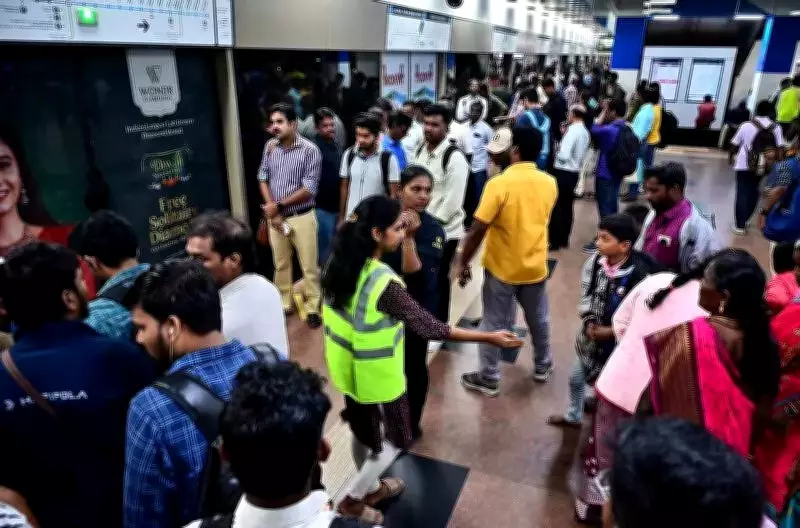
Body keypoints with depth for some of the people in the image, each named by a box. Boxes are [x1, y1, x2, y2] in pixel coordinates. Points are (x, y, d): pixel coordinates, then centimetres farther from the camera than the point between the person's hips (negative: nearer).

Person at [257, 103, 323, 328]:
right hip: (275, 216, 4)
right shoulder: (270, 146, 2)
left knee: (309, 265, 5)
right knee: (280, 263, 16)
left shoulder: (309, 150, -13)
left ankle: (313, 307, 19)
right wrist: (272, 212, -6)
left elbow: (309, 189, -16)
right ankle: (284, 303, 31)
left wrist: (279, 205, -12)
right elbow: (263, 178, 6)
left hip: (302, 216, -4)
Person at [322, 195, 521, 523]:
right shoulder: (384, 284, -33)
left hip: (349, 367, 8)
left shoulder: (340, 263, -11)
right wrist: (489, 337, -23)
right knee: (394, 440, 18)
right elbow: (427, 327, -28)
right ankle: (352, 501, 31)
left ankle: (371, 488, 52)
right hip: (376, 376, -7)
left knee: (364, 430, 29)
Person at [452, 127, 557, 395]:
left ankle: (489, 378, 21)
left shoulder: (499, 183, -21)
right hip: (534, 267, 5)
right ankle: (542, 366, 42)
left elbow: (477, 230, -21)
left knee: (493, 324, 10)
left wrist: (461, 263, -11)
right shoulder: (550, 183, -4)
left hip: (502, 267, -4)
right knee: (538, 319, 23)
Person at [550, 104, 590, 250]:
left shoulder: (572, 130, -18)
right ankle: (564, 239, 24)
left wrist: (557, 152, -4)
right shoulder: (585, 132, 7)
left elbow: (564, 156, -25)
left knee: (555, 206, 1)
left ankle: (555, 241, 5)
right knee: (567, 206, 16)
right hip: (575, 172, 8)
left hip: (563, 172, -8)